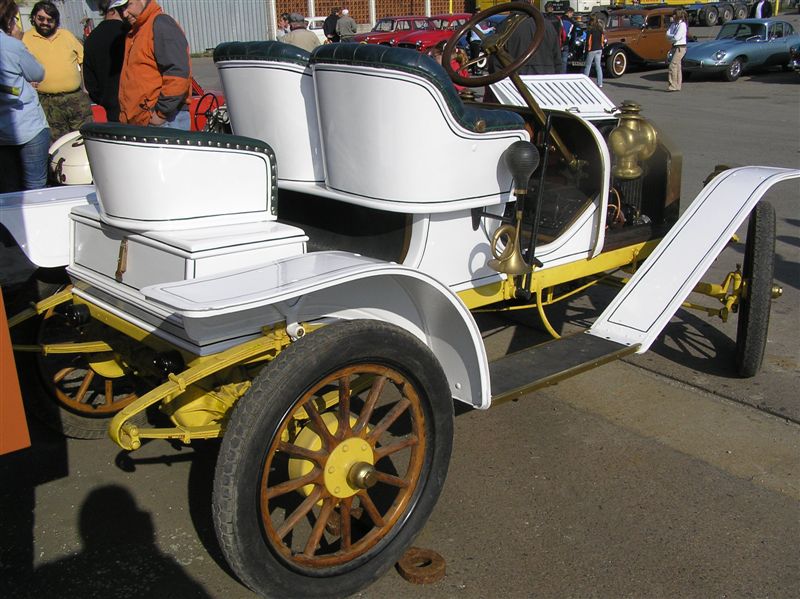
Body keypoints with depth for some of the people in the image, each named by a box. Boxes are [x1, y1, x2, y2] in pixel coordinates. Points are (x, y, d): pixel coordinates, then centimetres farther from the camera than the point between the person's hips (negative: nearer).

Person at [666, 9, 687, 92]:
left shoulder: (682, 25, -13)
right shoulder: (673, 24, 11)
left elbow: (677, 37, -20)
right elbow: (668, 34, 5)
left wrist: (670, 37, -3)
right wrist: (673, 37, -12)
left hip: (680, 47, -9)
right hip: (675, 47, 9)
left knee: (673, 65, -15)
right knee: (677, 66, 11)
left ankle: (673, 86, -16)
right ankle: (678, 86, 16)